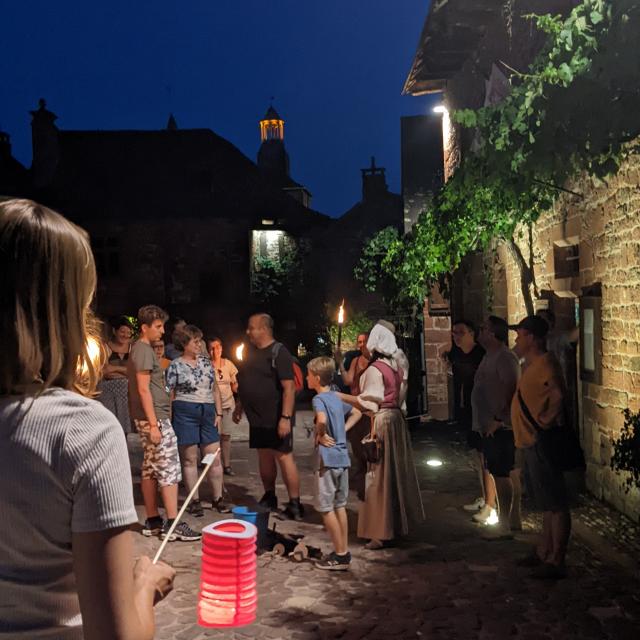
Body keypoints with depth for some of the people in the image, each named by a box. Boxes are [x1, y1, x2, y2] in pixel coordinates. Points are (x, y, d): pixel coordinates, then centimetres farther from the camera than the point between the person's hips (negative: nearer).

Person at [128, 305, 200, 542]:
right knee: (169, 469, -7)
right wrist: (154, 424, -21)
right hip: (154, 417, -10)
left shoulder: (142, 349, 16)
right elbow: (143, 389, -19)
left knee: (150, 469, 11)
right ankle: (172, 523, -5)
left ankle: (152, 521, 16)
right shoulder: (144, 351, -14)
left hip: (151, 418, 10)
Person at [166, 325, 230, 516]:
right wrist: (170, 421, -8)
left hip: (208, 413, 4)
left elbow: (215, 389, 15)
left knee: (215, 458, 4)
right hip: (185, 413, -4)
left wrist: (219, 413, 8)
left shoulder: (206, 361, 11)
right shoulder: (175, 366, -2)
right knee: (189, 459, 2)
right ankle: (195, 501, 11)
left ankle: (218, 499, 14)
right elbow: (169, 395, -3)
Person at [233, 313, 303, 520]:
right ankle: (269, 497, 26)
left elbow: (289, 387, -19)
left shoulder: (278, 352, -13)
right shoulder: (251, 352, 11)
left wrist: (286, 417, -24)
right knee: (264, 456, 14)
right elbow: (245, 384, 22)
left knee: (284, 457, -6)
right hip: (257, 418, 7)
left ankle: (295, 504, -2)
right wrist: (239, 407, 21)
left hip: (276, 419, -7)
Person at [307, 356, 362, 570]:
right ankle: (344, 552, 19)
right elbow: (357, 413, 25)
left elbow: (322, 420, -33)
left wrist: (320, 435, -16)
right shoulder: (336, 398, 12)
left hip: (327, 459, -8)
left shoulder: (319, 399, -13)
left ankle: (339, 555, 6)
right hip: (343, 457, 8)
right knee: (340, 506, 14)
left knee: (326, 508, 2)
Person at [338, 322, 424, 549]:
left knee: (380, 475, -3)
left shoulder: (374, 370, -16)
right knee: (396, 472, 16)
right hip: (396, 419, 8)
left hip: (381, 422, -8)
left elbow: (368, 404, -19)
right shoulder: (395, 367, 8)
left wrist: (341, 396, -16)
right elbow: (398, 396, 12)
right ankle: (400, 521, 28)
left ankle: (382, 532, 2)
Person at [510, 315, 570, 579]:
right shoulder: (532, 363, 14)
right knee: (547, 503, 18)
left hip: (541, 443, -11)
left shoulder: (544, 363, -19)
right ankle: (543, 552, 29)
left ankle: (556, 562, 5)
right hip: (532, 442, 11)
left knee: (555, 503, -2)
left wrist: (546, 422, -23)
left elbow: (558, 395, -35)